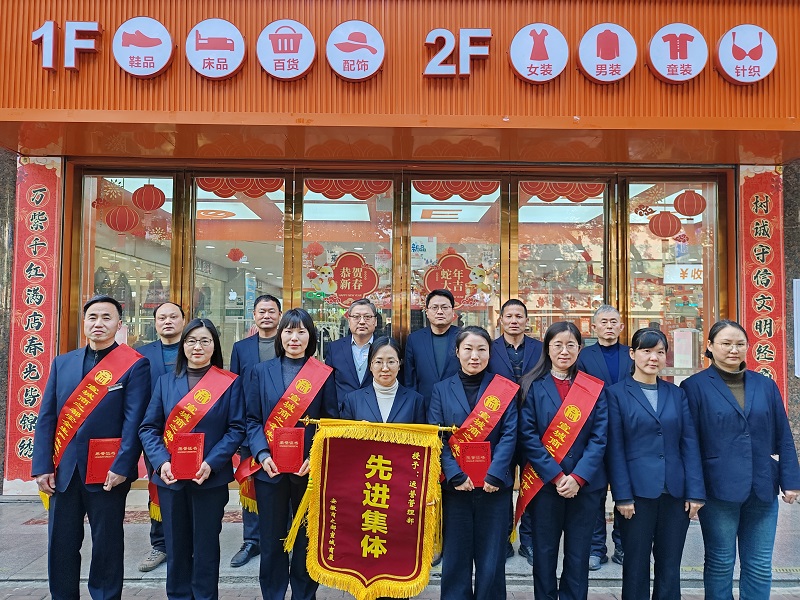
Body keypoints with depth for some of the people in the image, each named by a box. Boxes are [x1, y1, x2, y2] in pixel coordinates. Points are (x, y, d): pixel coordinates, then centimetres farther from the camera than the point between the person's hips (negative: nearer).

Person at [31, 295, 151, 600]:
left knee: (107, 546, 9)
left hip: (107, 472, -4)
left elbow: (134, 421, -11)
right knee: (60, 546, 13)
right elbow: (46, 418, 6)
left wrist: (121, 468, -18)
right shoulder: (62, 363, 10)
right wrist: (42, 466, -1)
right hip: (63, 471, 4)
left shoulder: (134, 364, -5)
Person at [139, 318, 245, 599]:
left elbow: (237, 428, -5)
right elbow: (149, 428, 3)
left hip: (211, 478, -2)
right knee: (176, 546, 12)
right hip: (170, 478, 2)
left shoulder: (230, 382, -1)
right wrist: (161, 462, -12)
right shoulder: (166, 380, 7)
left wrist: (212, 463, -17)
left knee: (205, 546, 7)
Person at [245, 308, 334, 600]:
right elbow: (252, 419, 2)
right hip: (270, 468, 1)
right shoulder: (260, 372, 5)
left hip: (309, 470, -1)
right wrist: (262, 454, -12)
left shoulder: (324, 374, 1)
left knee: (307, 538, 11)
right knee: (271, 539, 11)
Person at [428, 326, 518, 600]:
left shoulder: (505, 389, 2)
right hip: (455, 485, 1)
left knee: (491, 557, 8)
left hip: (494, 484, 0)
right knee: (455, 555, 9)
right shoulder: (442, 389, 4)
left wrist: (494, 475, -17)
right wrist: (456, 475, -14)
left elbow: (509, 435, -5)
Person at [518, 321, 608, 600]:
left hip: (585, 483, 1)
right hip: (544, 482, -1)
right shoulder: (533, 386, -1)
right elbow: (528, 436, -7)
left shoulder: (594, 387, 4)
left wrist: (578, 477, -13)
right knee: (544, 553, 8)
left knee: (578, 554, 10)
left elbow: (599, 437, -2)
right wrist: (556, 476, -14)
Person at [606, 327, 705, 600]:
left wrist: (695, 491, -2)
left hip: (676, 492, 3)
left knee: (670, 567, 12)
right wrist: (622, 495, -11)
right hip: (638, 491, -3)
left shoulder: (677, 394, 9)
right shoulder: (617, 393, -2)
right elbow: (615, 449, -5)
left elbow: (690, 444, 5)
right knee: (636, 565, 8)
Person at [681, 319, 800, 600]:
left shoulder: (766, 385, 8)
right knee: (720, 563, 8)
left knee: (760, 566, 11)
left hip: (762, 489, 4)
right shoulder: (694, 386, -5)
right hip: (719, 489, -3)